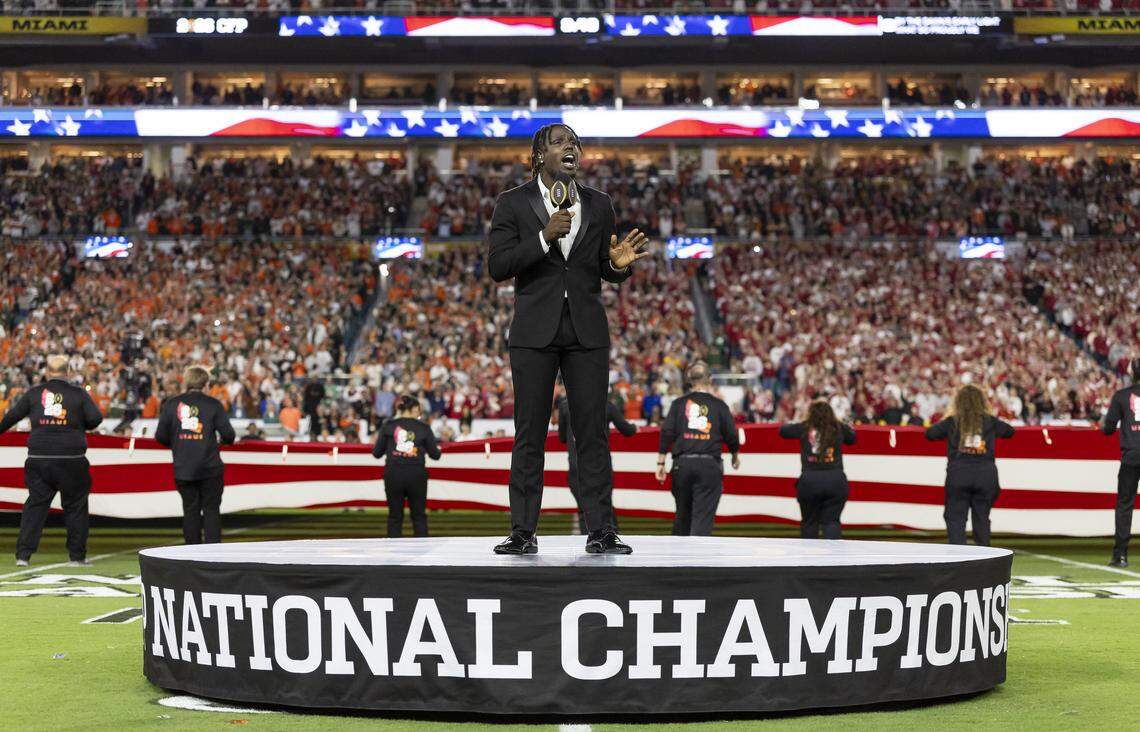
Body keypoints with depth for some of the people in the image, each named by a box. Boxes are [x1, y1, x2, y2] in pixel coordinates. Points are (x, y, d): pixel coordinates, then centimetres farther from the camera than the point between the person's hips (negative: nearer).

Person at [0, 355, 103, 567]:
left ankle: (23, 554, 3)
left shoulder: (34, 393, 5)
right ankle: (77, 556, 13)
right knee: (75, 505, 10)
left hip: (39, 459, 2)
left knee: (35, 503, 9)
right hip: (71, 460, -2)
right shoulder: (78, 394, 0)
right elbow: (95, 418, -6)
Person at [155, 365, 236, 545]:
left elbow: (160, 436, 1)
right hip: (210, 468, -2)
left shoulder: (171, 404, 2)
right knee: (211, 510, 4)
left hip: (183, 468, 2)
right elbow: (228, 434, -7)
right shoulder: (213, 404, -3)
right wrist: (223, 440, 16)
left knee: (190, 511, 9)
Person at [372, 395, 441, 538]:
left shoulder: (388, 425, 2)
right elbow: (435, 455, 3)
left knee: (395, 517, 8)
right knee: (419, 516, 9)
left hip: (393, 474, 1)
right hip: (417, 475, -1)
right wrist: (437, 448, 24)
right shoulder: (423, 427, 1)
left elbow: (376, 453, 2)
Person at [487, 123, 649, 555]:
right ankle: (523, 533, 4)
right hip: (535, 331, -2)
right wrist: (544, 238, -18)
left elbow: (605, 270, 15)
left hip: (587, 331, 2)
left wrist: (619, 264, -9)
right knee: (529, 434, 0)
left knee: (593, 431, 0)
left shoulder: (598, 205, 10)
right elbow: (497, 267, -6)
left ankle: (600, 532, 3)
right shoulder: (513, 204, 2)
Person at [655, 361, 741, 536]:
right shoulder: (719, 405, 4)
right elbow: (732, 436, 5)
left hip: (682, 463, 2)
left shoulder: (679, 404, 7)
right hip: (710, 465, -2)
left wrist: (660, 463, 4)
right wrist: (735, 456, 25)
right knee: (703, 516, -5)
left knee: (683, 515, 18)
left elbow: (666, 433, 0)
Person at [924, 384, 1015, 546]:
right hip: (985, 474, 1)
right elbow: (1009, 431, 20)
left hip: (958, 474, -1)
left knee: (955, 518, 3)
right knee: (981, 518, 11)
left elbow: (929, 433, 8)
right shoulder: (989, 422, 4)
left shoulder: (952, 422, 0)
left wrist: (945, 422, 23)